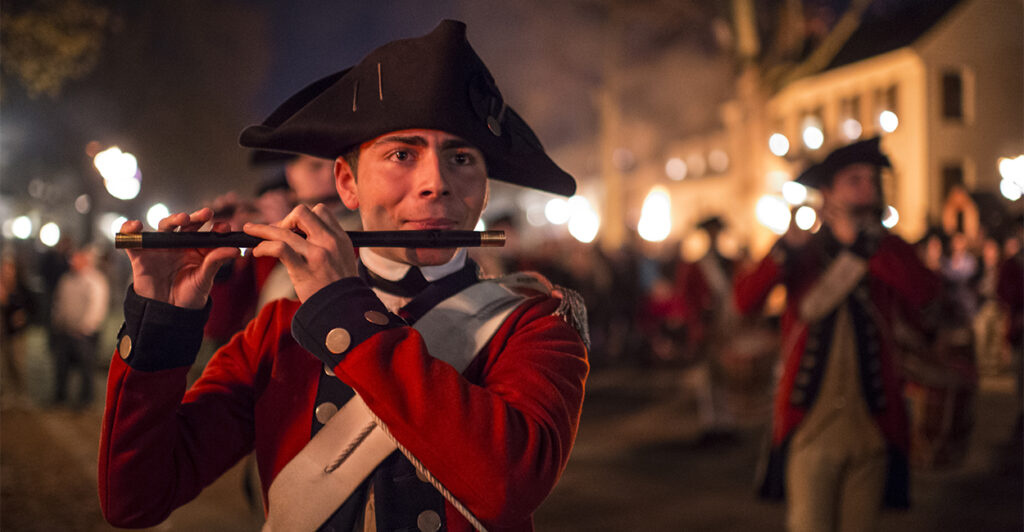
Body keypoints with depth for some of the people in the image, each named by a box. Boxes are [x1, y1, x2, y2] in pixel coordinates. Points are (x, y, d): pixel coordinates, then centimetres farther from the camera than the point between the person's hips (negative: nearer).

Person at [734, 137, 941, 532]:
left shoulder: (889, 250, 8)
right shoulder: (801, 250, 6)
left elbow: (924, 295, -14)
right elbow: (745, 300, -9)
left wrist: (860, 245, -13)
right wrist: (785, 252, -22)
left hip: (870, 424, 2)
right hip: (810, 421, -2)